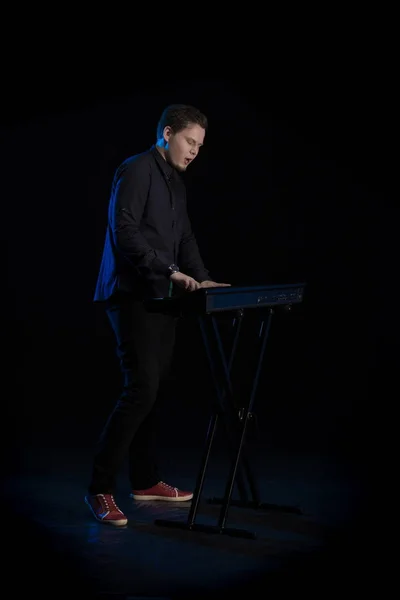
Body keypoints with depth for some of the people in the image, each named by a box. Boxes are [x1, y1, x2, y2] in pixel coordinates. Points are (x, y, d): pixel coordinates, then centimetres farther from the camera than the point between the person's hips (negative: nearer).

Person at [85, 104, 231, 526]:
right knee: (141, 388, -15)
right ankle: (100, 488, -10)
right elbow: (124, 230, -19)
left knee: (153, 390, 9)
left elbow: (185, 237, 20)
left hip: (161, 298, 9)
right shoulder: (135, 170, -9)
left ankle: (145, 480, 19)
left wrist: (201, 278, 5)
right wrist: (169, 270, -25)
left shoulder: (176, 182, 19)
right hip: (132, 296, -9)